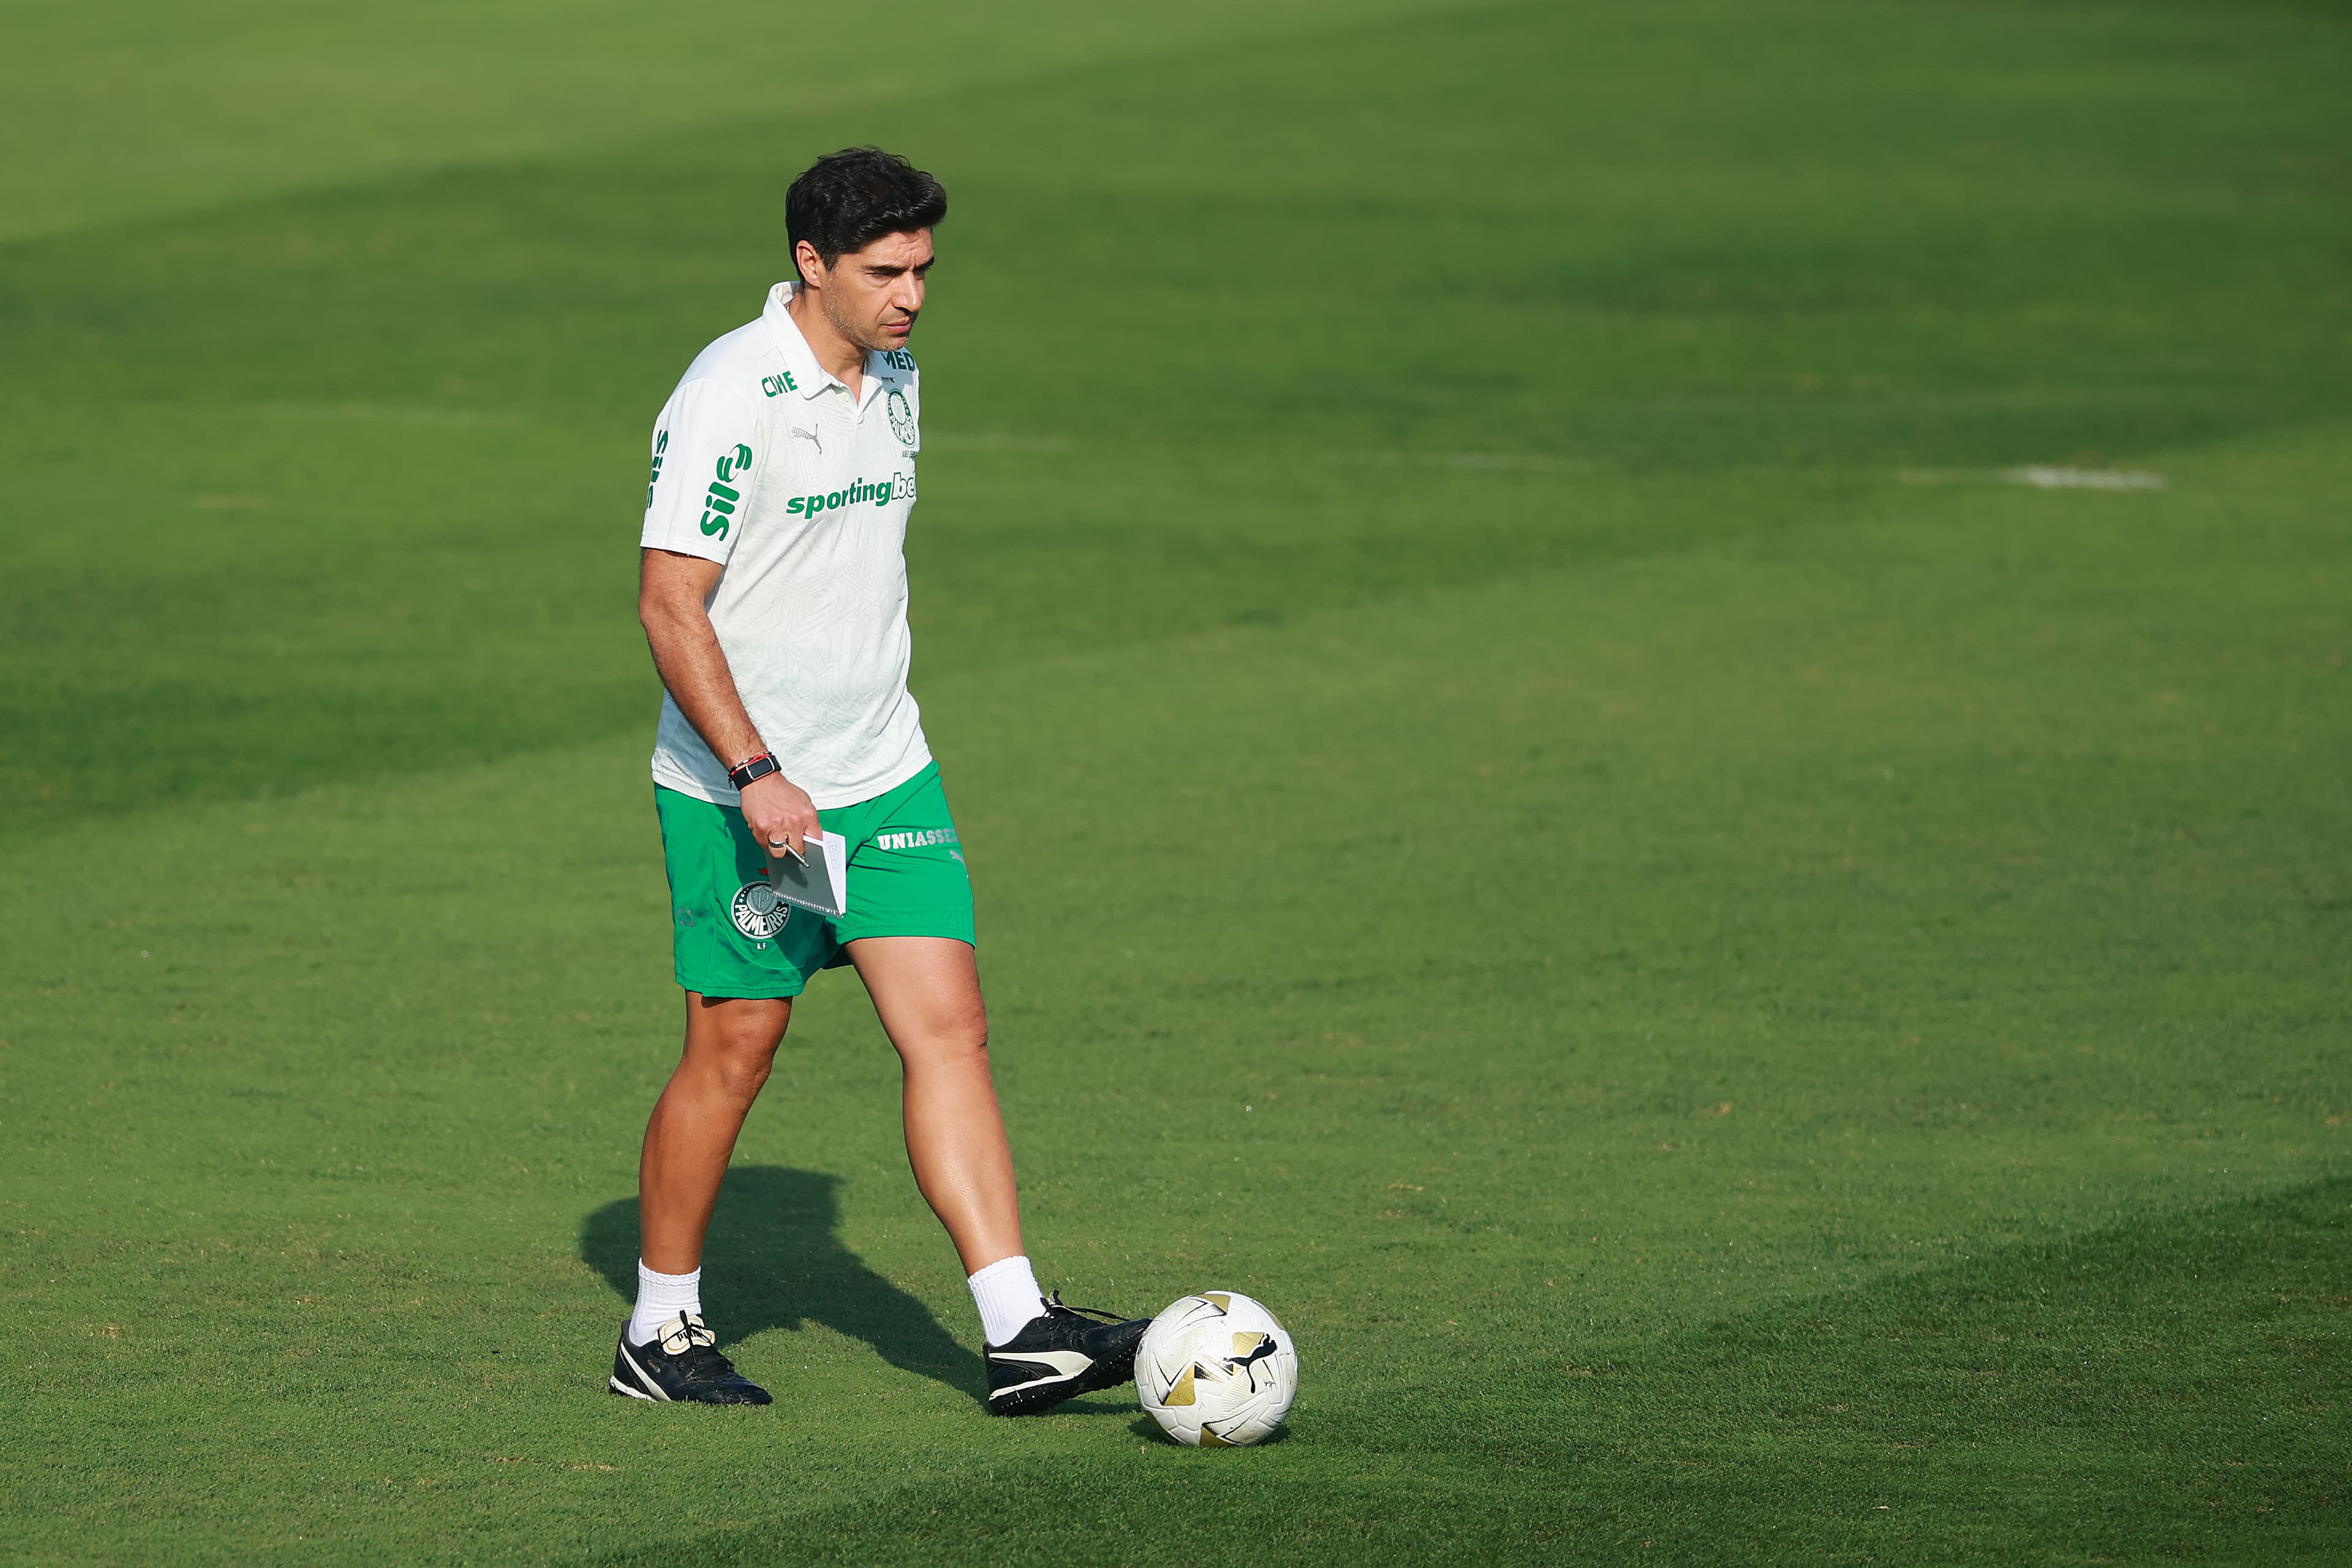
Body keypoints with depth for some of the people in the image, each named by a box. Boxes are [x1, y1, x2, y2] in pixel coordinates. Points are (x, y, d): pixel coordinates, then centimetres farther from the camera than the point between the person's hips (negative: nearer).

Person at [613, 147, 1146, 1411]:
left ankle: (1019, 1335, -6)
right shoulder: (730, 399, -17)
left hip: (883, 778, 7)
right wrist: (757, 775, -25)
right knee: (733, 1050, 1)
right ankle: (659, 1333, 18)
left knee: (948, 1027, -2)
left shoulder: (893, 379, 8)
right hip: (741, 794, -7)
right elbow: (669, 603, -19)